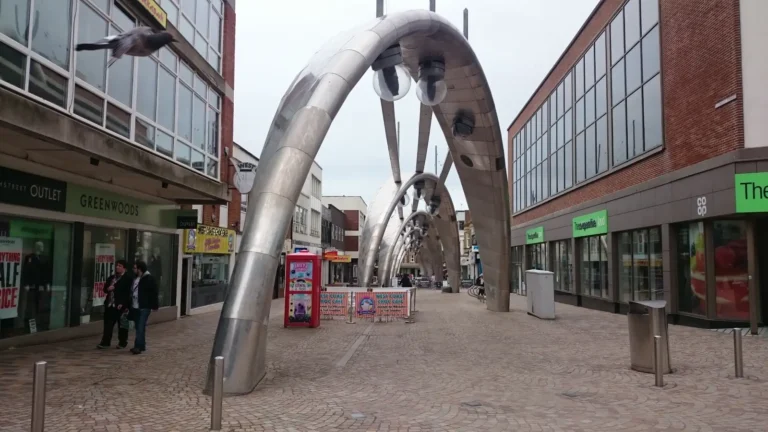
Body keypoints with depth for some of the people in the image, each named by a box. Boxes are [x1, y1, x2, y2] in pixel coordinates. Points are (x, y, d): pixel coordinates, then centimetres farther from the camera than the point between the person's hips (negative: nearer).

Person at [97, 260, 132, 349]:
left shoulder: (127, 279, -7)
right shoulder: (111, 278, 16)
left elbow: (127, 293, -13)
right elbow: (105, 289, 19)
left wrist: (122, 304, -21)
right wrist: (108, 289, -6)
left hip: (121, 306, -6)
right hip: (109, 305, 6)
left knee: (122, 325, 4)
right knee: (108, 324, 6)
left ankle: (122, 342, 14)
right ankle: (105, 342, 11)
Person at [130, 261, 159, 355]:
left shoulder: (149, 279, -11)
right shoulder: (135, 279, 14)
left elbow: (154, 293, -12)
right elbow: (131, 293, 22)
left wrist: (154, 306, -14)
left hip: (144, 308, -8)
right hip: (135, 307, 8)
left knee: (141, 328, -10)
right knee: (138, 328, 12)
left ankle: (138, 346, -11)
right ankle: (142, 346, 19)